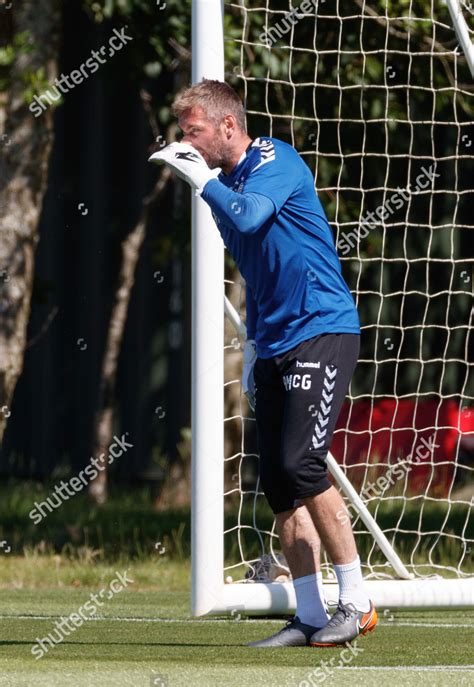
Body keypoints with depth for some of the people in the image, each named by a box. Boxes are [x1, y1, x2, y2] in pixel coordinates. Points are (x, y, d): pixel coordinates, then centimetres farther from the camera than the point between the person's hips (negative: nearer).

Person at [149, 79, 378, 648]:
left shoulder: (276, 162, -9)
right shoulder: (225, 182, 16)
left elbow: (247, 216, -29)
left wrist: (200, 176, -16)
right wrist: (253, 346, 23)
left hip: (322, 331, -9)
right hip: (275, 344, 9)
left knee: (301, 463, -19)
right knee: (277, 481, 2)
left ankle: (355, 604, -12)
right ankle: (310, 617, 4)